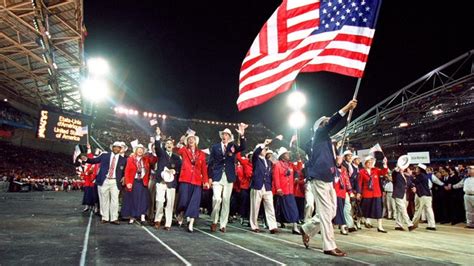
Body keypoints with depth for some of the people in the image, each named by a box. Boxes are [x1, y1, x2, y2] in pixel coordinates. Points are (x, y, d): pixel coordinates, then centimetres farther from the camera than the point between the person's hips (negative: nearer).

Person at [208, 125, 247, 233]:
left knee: (226, 201, 4)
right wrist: (210, 177, -1)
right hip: (217, 177, -1)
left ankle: (223, 225, 14)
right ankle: (214, 221, 8)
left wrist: (242, 135, -25)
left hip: (229, 178, 1)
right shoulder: (215, 147, 8)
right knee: (217, 198, -14)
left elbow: (243, 148, -10)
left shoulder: (233, 146, 9)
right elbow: (211, 162, 6)